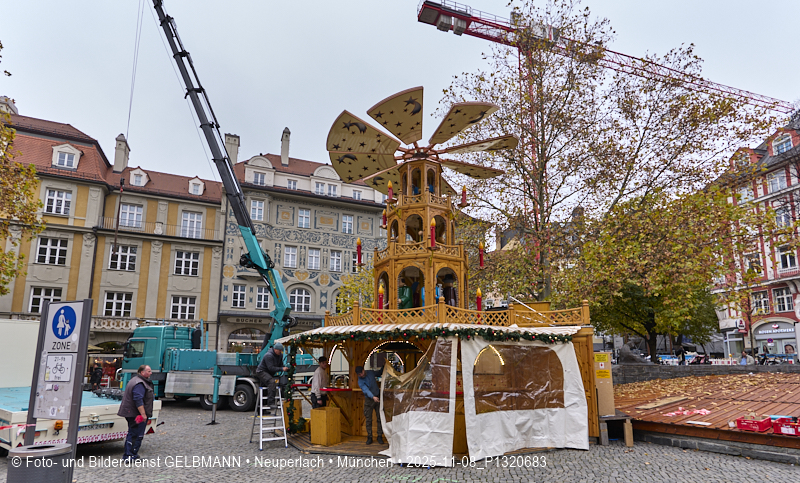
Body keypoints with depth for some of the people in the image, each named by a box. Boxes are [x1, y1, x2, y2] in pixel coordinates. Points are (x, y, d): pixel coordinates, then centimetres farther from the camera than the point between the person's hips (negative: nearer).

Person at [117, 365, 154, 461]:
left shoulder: (135, 380, 16)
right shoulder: (139, 384, -19)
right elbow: (138, 400, -26)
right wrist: (143, 414, -25)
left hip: (131, 413, 11)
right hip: (136, 413, -11)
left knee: (132, 433, 16)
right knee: (138, 435, -3)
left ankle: (128, 455, 22)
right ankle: (132, 455, 1)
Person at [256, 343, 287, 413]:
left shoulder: (280, 355, 3)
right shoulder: (269, 355, -24)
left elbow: (280, 365, 9)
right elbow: (271, 368, -30)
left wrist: (285, 368, -12)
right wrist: (282, 369, -35)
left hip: (269, 373, 9)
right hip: (261, 372, -9)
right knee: (272, 382, -32)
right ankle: (271, 402, -35)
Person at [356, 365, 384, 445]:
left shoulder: (371, 372, -1)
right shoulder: (360, 381, -14)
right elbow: (366, 390, -30)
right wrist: (373, 397, -44)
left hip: (378, 398, 3)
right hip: (369, 400, -3)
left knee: (380, 418, 1)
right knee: (368, 419, -2)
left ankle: (380, 436, 8)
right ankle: (369, 437, 9)